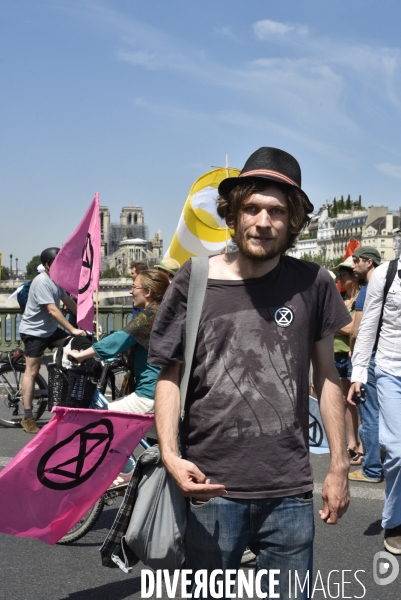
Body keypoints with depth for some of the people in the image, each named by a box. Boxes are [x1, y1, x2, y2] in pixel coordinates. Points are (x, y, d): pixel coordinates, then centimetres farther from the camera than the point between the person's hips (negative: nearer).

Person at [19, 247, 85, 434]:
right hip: (34, 331, -9)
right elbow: (53, 310, -28)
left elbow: (69, 302, 8)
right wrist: (73, 330, -30)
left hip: (50, 329, 9)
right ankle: (27, 417, -2)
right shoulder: (42, 282, -22)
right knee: (32, 371, -6)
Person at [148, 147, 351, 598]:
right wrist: (169, 453, -13)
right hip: (211, 487, 0)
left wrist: (339, 467, 7)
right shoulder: (194, 282, -4)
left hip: (289, 491, 1)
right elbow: (170, 376, 0)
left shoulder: (312, 284, -1)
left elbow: (326, 375, 6)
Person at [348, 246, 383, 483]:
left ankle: (372, 470, 4)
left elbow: (356, 332, -17)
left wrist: (353, 353, 0)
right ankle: (381, 462, 23)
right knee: (380, 415, 15)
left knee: (370, 417, -2)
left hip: (369, 359, -8)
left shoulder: (367, 291, -14)